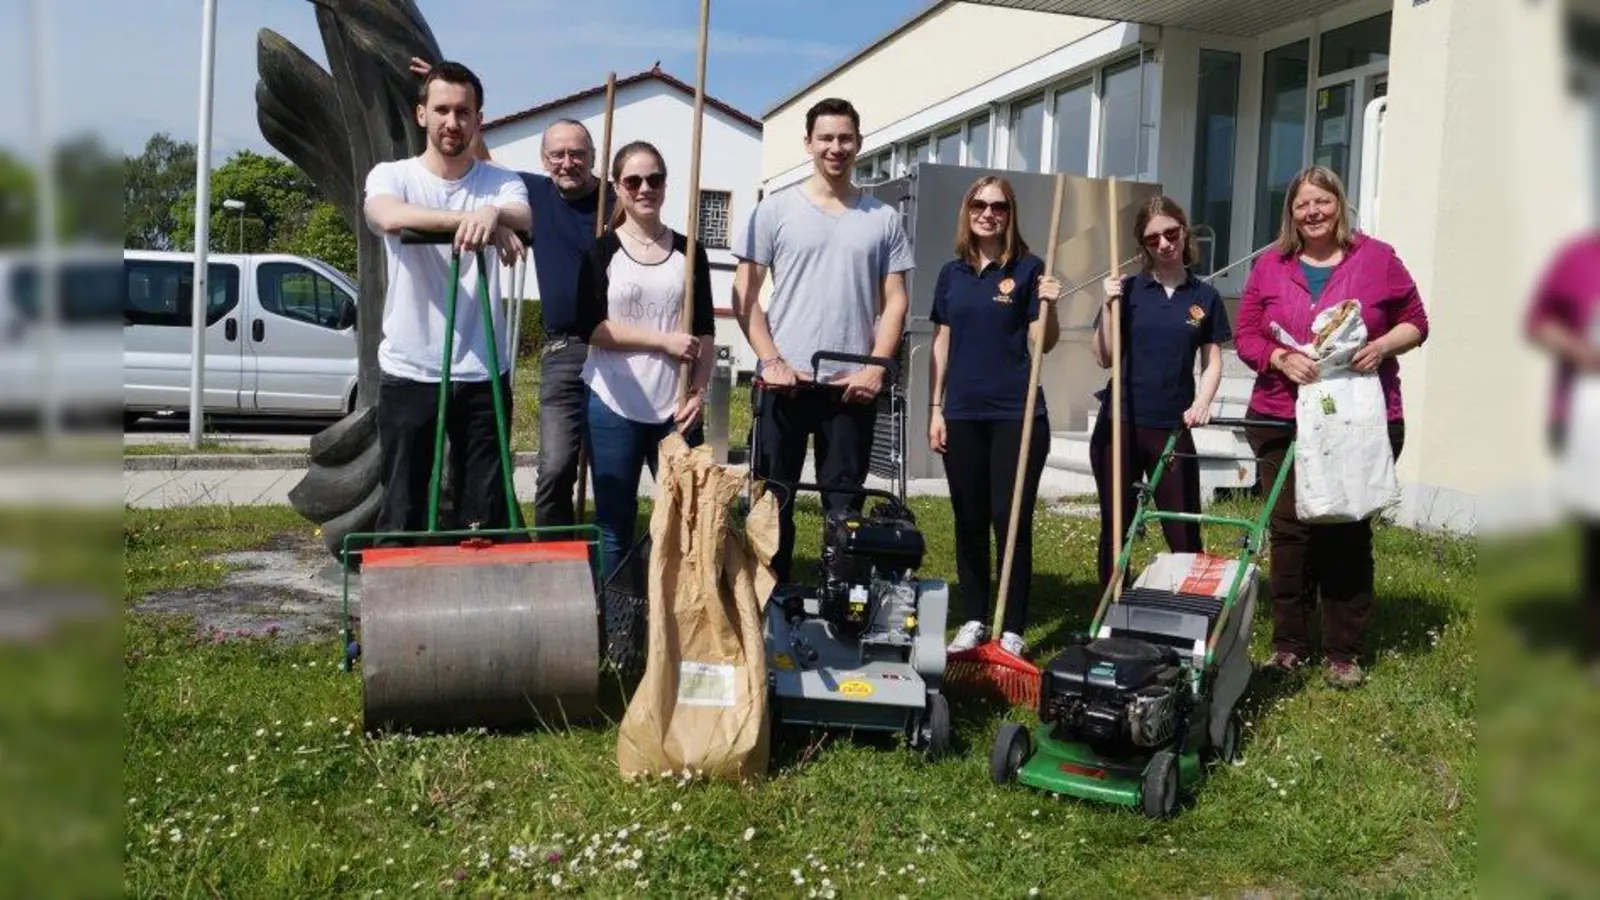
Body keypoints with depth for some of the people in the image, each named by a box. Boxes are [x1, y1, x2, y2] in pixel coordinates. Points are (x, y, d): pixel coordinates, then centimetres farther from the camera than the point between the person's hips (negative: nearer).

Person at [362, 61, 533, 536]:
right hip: (409, 373, -1)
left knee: (486, 511, 8)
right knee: (402, 509, 6)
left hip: (483, 375, 1)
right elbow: (388, 216, -24)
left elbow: (523, 219, -19)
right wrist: (467, 217, -39)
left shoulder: (501, 183, 5)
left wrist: (493, 212, -43)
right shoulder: (392, 175, 0)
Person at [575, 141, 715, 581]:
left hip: (676, 406, 2)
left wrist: (699, 390, -5)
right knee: (614, 521, 4)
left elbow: (706, 330, 9)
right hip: (613, 404, -2)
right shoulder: (601, 250, 3)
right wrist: (663, 339, -13)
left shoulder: (689, 251, 10)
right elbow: (589, 326, -7)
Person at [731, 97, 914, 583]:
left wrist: (875, 367, -6)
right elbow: (744, 295, 1)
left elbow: (895, 301, 7)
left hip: (853, 385, 1)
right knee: (772, 499, 6)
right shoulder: (776, 209, 3)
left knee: (844, 504, 7)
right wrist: (772, 361, -9)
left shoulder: (883, 218, 8)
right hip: (785, 382, -1)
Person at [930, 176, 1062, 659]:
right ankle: (974, 620, 20)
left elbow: (1041, 345, -2)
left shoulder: (1027, 269, 0)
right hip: (963, 414, 4)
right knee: (969, 521, 9)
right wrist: (935, 408, 8)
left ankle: (1012, 630, 7)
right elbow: (941, 343, 12)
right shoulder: (952, 273, 10)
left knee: (1012, 522, -2)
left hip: (1016, 414, -3)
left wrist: (1047, 304, -19)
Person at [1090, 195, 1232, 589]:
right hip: (1118, 424, 0)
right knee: (1116, 530, 8)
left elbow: (1212, 362, 7)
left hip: (1172, 428, 0)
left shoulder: (1205, 297, 5)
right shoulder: (1127, 289, 1)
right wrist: (1109, 306, -13)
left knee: (1185, 534, 0)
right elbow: (1103, 358, -2)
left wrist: (1202, 402, -11)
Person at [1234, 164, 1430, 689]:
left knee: (1349, 534, 4)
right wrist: (1281, 358, -12)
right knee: (1289, 531, 4)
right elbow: (1246, 338, 7)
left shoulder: (1377, 258, 4)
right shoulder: (1270, 265, 7)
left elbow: (1415, 322, 7)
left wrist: (1382, 345, -12)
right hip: (1283, 423, 1)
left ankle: (1344, 653, 14)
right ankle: (1289, 644, 15)